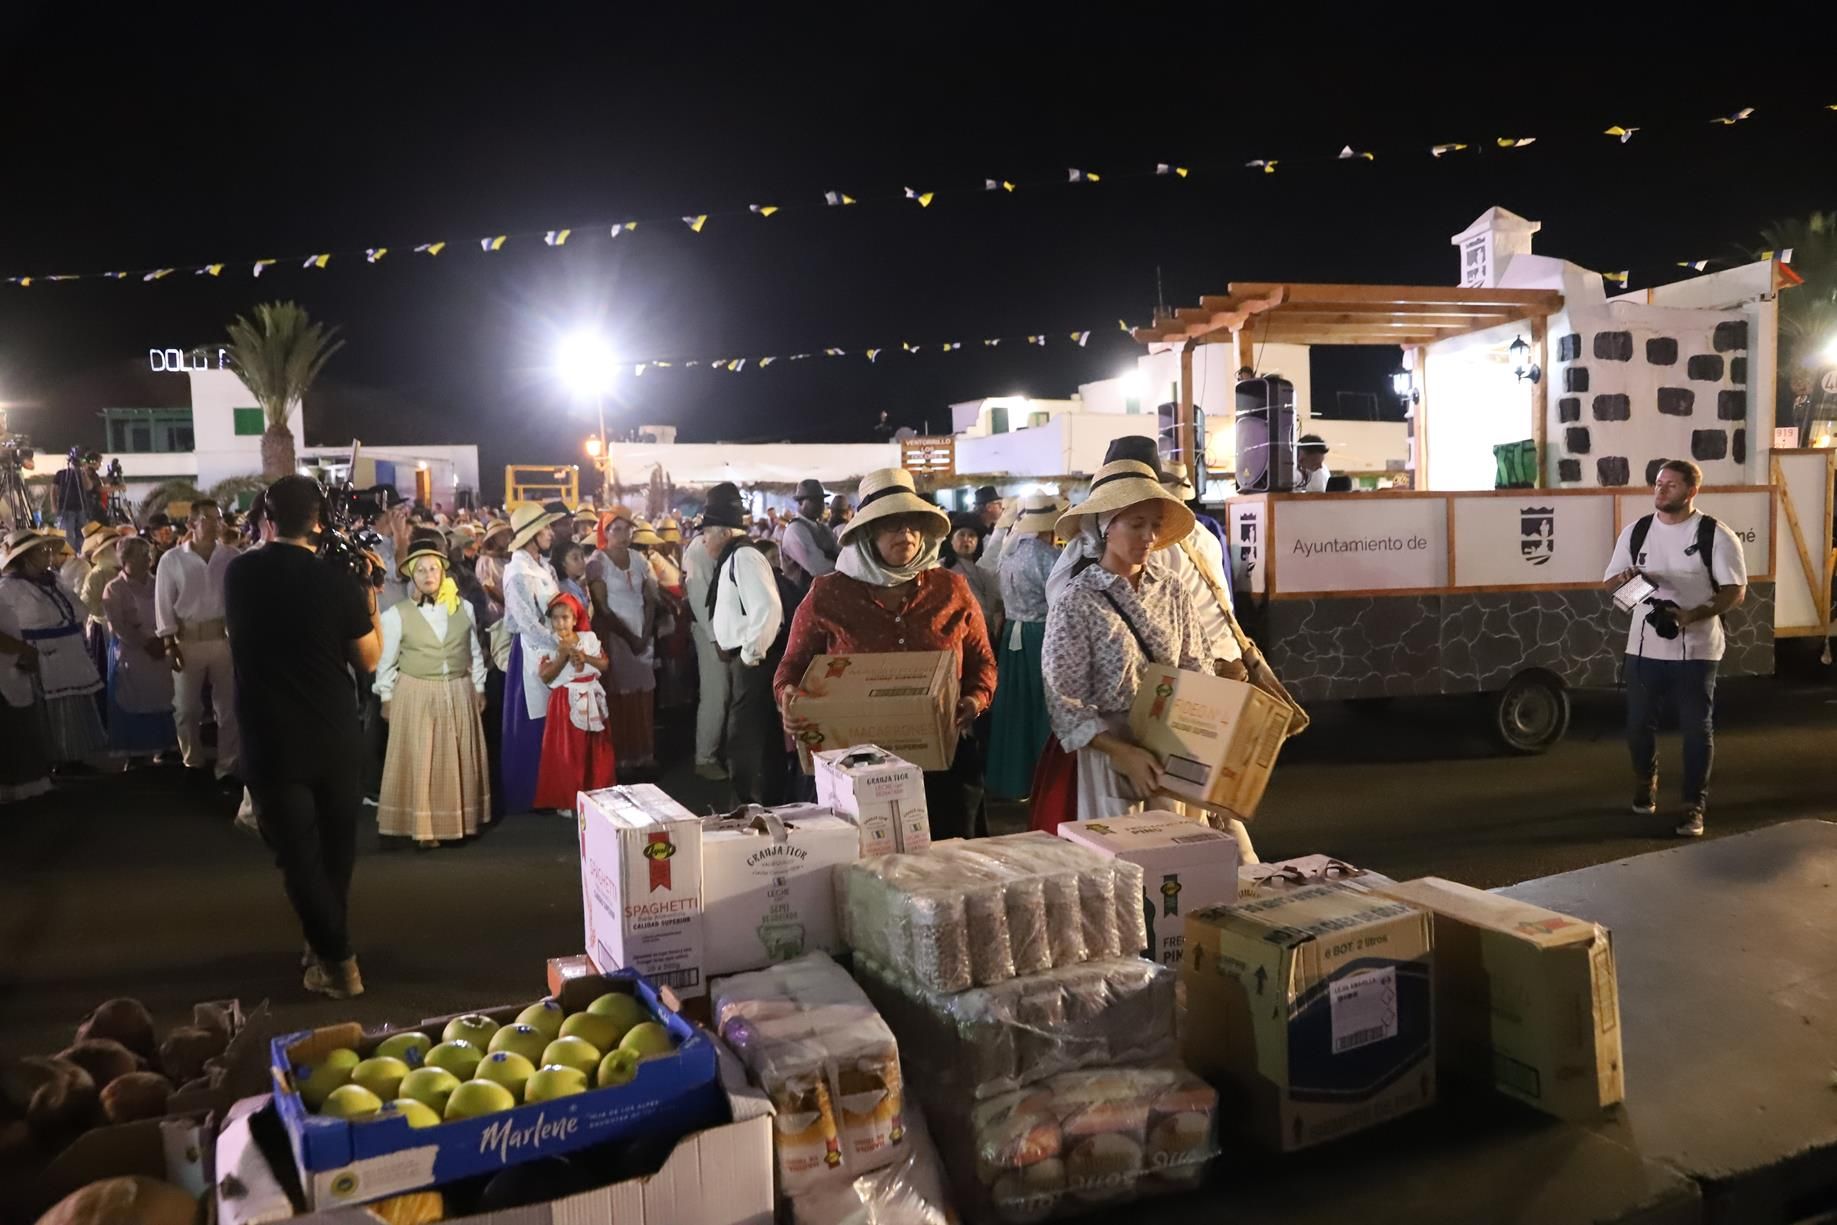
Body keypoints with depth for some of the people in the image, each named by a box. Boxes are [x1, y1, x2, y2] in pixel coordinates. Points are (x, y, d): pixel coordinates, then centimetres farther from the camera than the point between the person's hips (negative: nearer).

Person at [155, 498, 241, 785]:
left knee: (228, 707, 5)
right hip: (187, 639, 0)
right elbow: (164, 604, -1)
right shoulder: (173, 559, -2)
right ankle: (194, 764, 29)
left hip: (225, 637, 0)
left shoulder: (231, 557, -1)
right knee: (187, 707, 12)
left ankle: (228, 768, 13)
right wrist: (169, 643, -5)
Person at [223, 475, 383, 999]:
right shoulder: (338, 580, -12)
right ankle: (327, 945, 32)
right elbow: (370, 660, -3)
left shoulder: (238, 574, -3)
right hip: (336, 740, 0)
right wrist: (370, 593, 1)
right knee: (336, 850, 18)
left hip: (271, 743, 0)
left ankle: (337, 960, 10)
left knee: (300, 855, 9)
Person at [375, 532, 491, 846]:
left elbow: (475, 653, 10)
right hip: (415, 696, -3)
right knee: (419, 762, 0)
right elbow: (387, 662, 0)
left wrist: (479, 688, 9)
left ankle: (459, 820, 21)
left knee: (459, 760, 9)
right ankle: (424, 826, 7)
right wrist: (387, 697, 1)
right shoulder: (396, 615, -6)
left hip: (459, 694, 3)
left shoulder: (464, 608, 2)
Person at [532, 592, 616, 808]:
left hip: (591, 702, 3)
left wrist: (585, 657, -15)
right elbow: (545, 677, -13)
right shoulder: (549, 644, -6)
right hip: (565, 703, -3)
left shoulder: (589, 638, 2)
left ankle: (597, 795, 23)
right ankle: (567, 800, 8)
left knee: (595, 751, 10)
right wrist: (563, 656, -21)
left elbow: (605, 665, 0)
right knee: (566, 753, -1)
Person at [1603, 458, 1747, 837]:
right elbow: (1611, 582, 10)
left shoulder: (1715, 535, -6)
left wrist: (1695, 614, -23)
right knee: (1638, 725, 11)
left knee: (1697, 729, 2)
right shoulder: (1635, 531, 5)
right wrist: (1625, 578, -14)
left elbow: (1736, 590, -7)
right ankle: (1645, 786, 36)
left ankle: (1694, 806, 12)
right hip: (1644, 647, 3)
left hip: (1696, 650, -3)